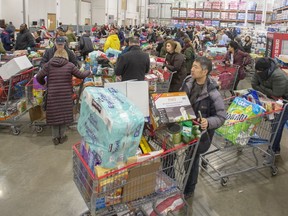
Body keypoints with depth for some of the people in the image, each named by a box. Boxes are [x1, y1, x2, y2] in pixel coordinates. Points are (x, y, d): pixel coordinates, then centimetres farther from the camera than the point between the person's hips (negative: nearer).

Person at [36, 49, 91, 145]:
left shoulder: (48, 65, 0)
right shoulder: (70, 65, -3)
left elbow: (38, 77, 0)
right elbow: (81, 75, 3)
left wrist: (43, 83, 20)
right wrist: (88, 72, 22)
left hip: (52, 95, 1)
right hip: (66, 96, -1)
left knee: (54, 115, 12)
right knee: (64, 114, 12)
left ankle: (55, 137, 22)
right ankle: (62, 136, 24)